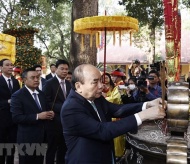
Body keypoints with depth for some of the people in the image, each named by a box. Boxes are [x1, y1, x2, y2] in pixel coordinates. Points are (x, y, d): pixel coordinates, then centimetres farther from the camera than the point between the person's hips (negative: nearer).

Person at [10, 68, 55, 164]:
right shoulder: (17, 96, -11)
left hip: (41, 137, 6)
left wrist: (49, 114, -5)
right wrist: (37, 116, -24)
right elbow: (16, 117, -19)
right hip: (27, 139, -6)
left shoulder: (41, 94, 11)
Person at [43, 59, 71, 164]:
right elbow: (47, 103, -17)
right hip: (54, 121, -6)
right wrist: (62, 107, -23)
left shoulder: (68, 84, 11)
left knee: (63, 148, 17)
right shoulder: (49, 83, -10)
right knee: (52, 148, 6)